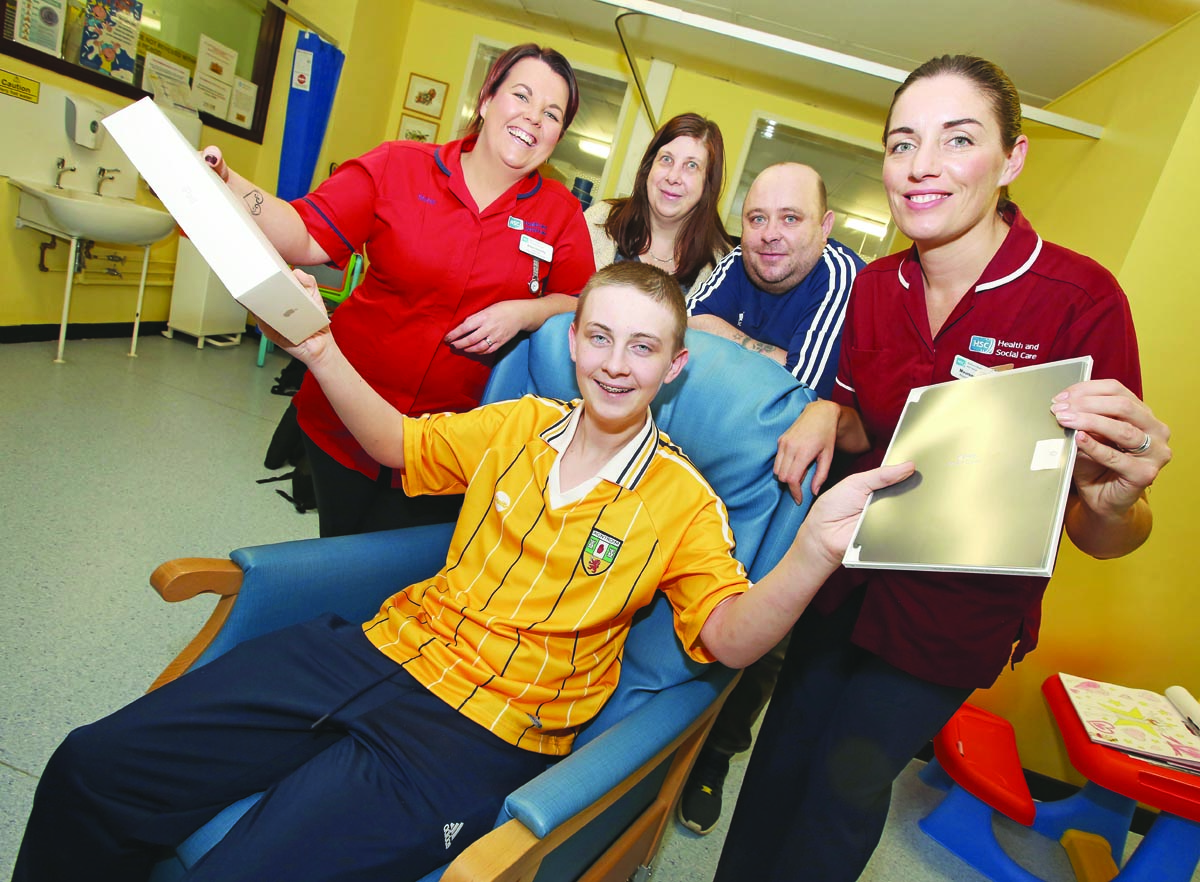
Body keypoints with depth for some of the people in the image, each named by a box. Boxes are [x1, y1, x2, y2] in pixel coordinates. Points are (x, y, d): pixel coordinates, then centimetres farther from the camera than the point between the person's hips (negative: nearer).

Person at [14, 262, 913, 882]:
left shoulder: (682, 500, -4)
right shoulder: (515, 425, 8)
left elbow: (730, 638, -12)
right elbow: (399, 441, 20)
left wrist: (815, 550, -30)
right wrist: (322, 351, 7)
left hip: (480, 736, -4)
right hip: (389, 647, 5)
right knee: (92, 770, -4)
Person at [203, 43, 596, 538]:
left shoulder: (560, 212, -1)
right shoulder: (397, 167, -4)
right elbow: (306, 239, -8)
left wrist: (523, 313, -15)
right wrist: (226, 183, -23)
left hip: (446, 443, 0)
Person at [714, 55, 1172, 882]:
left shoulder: (1083, 298, -20)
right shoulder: (877, 285, -5)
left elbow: (1096, 533, -18)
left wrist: (1112, 504, -40)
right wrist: (827, 414, -14)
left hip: (960, 609, -4)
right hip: (854, 569, 4)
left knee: (851, 776, 12)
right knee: (787, 736, 19)